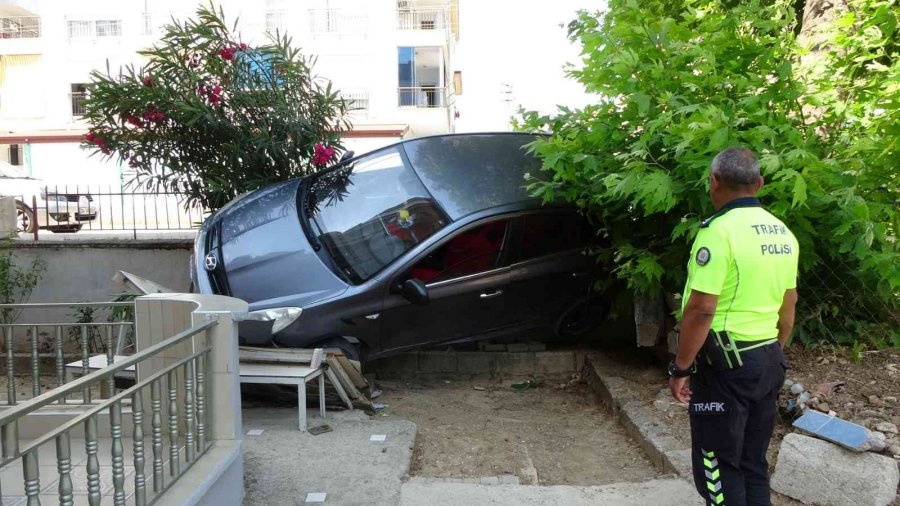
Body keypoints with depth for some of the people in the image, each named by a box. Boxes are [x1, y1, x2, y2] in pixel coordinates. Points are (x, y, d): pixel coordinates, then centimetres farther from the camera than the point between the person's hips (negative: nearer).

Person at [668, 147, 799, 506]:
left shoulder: (720, 230, -18)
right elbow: (787, 308, 15)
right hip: (768, 360, 8)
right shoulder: (783, 233, 8)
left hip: (725, 363, -8)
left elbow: (701, 309, -22)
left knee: (718, 465, 4)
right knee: (753, 462, 17)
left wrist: (681, 368, -14)